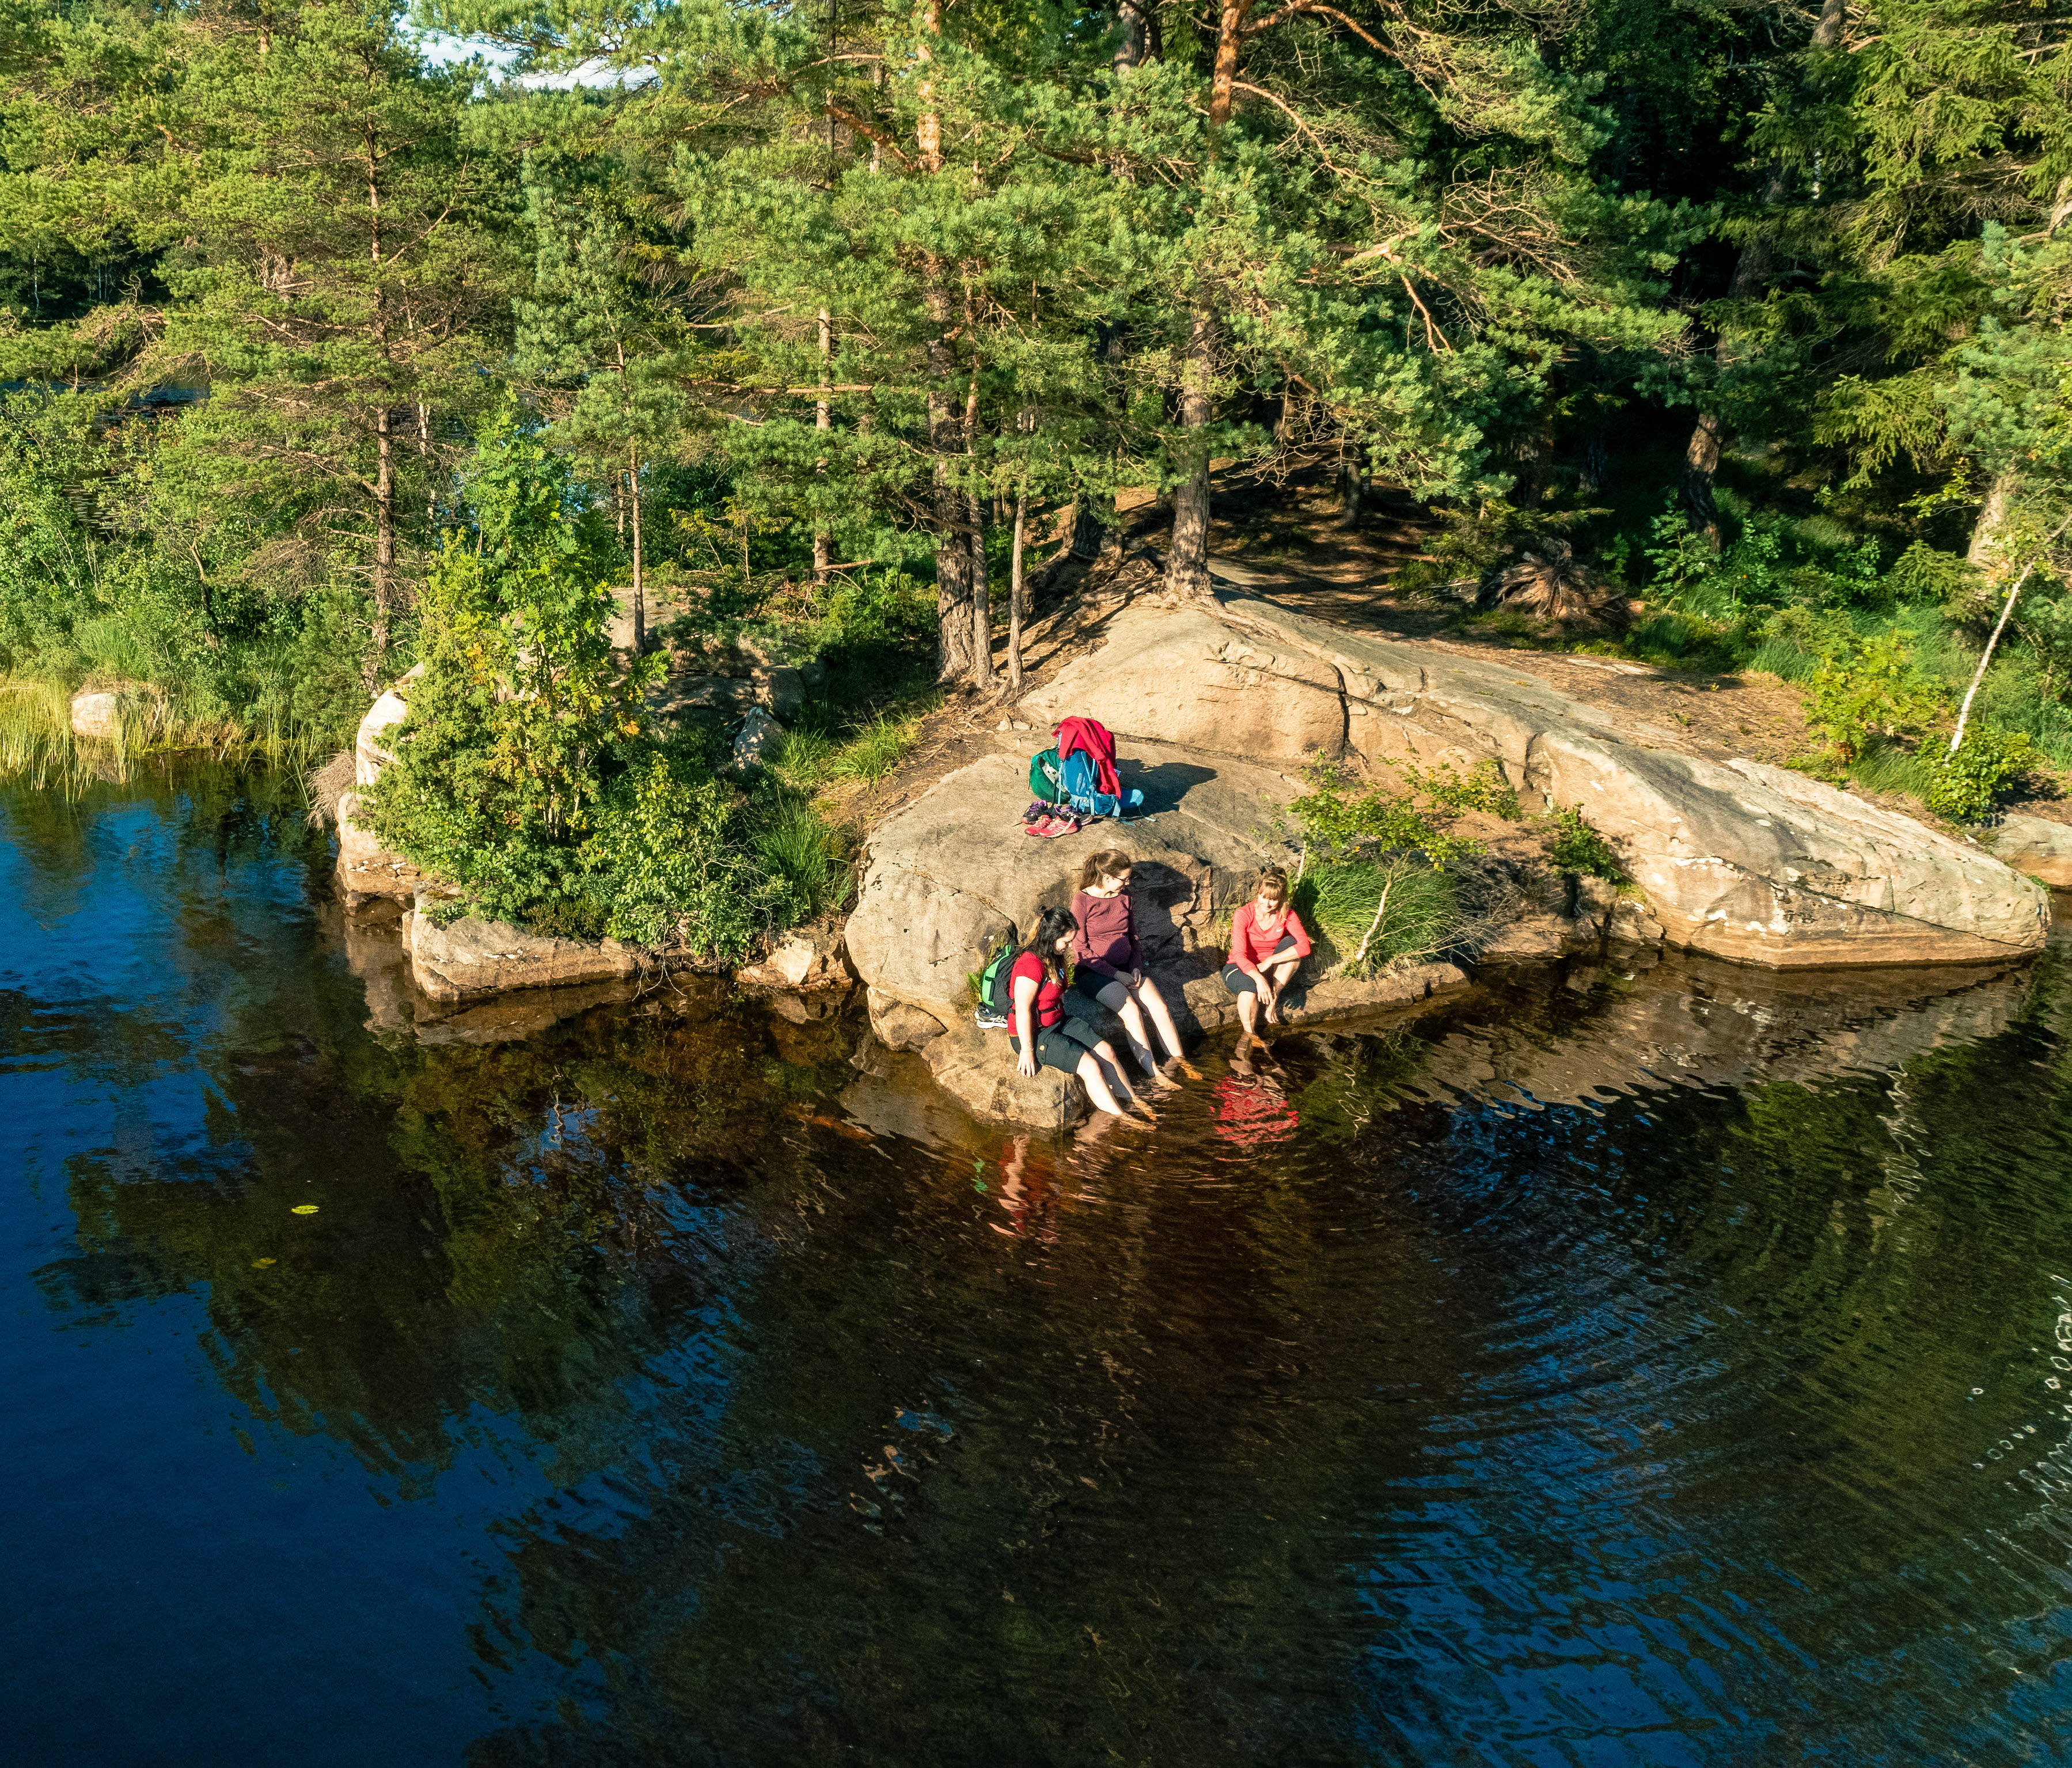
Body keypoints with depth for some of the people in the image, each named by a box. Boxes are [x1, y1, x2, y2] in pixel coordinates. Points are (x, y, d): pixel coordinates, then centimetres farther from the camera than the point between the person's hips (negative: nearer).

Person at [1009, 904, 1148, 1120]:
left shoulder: (1054, 957, 5)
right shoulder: (1031, 964, -26)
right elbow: (1022, 1009, -25)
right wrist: (1027, 1050, -22)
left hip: (1058, 1021, 9)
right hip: (1035, 1033, -9)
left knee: (1106, 1050, -1)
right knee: (1090, 1066, -15)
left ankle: (1130, 1101, 10)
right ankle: (1120, 1119, -9)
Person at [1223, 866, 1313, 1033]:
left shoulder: (1287, 915, -9)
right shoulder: (1243, 915, -18)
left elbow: (1304, 947, -23)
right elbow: (1239, 955, -26)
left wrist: (1270, 961, -30)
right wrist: (1259, 979, -42)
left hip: (1269, 970, 3)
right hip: (1240, 968, -3)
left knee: (1291, 943, -24)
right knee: (1250, 986, -40)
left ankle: (1273, 999, -22)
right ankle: (1250, 1034, -19)